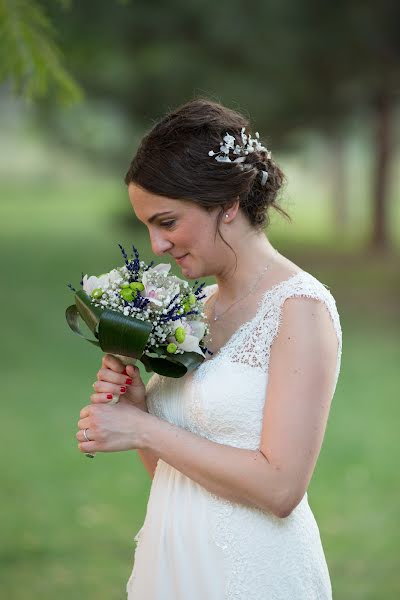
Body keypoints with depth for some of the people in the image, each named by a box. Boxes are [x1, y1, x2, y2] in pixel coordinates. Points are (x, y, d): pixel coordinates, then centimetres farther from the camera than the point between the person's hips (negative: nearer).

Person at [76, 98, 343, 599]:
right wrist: (134, 402, -6)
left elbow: (280, 487, -21)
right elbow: (167, 472, 12)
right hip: (170, 559, 7)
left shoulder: (300, 307, -14)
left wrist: (144, 429, -16)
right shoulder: (200, 307, 7)